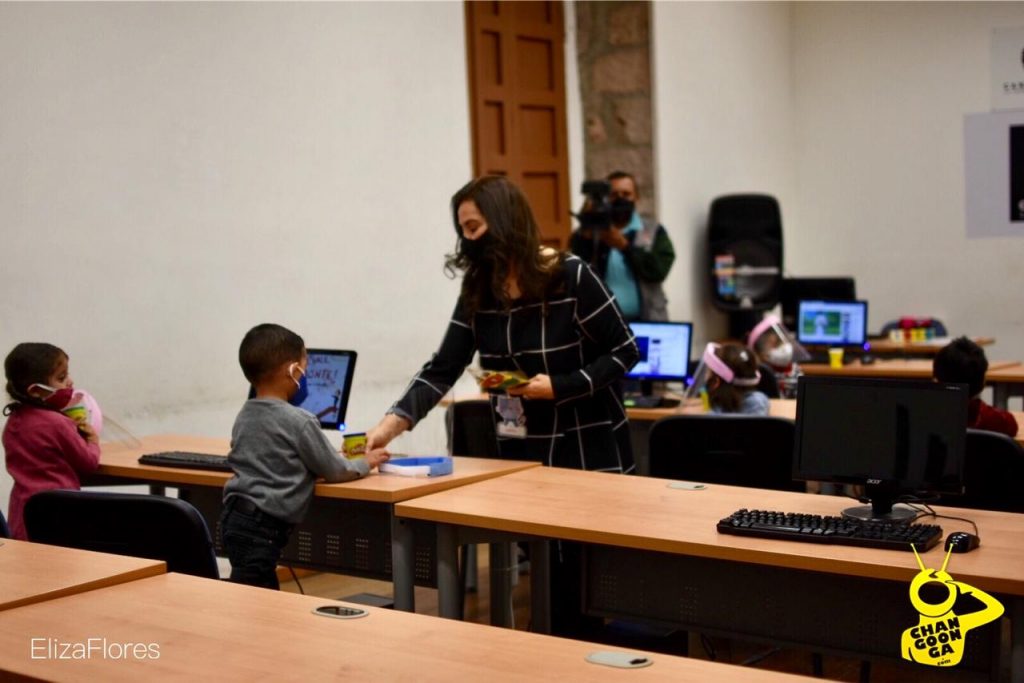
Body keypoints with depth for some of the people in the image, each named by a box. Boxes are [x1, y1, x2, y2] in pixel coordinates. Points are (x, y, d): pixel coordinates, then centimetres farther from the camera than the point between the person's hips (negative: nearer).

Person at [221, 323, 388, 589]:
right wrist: (365, 463, 18)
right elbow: (335, 471, -1)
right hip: (261, 527, -8)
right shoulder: (300, 421, -11)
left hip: (235, 516, 8)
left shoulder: (244, 416, 12)